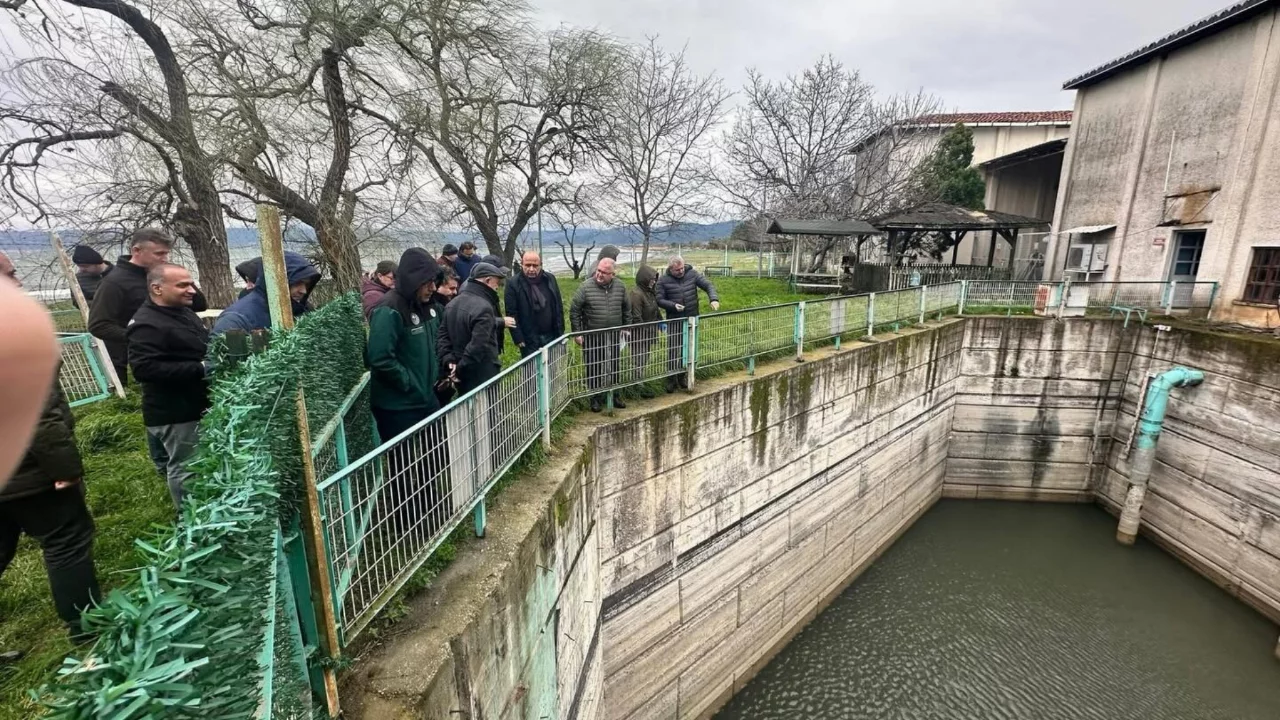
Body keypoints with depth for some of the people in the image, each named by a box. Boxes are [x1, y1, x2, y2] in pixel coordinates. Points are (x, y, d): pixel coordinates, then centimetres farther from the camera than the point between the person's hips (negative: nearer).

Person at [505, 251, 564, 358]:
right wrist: (518, 338, -13)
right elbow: (511, 314, -9)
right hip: (529, 340, -4)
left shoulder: (550, 279, 4)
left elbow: (559, 307, 8)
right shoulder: (514, 284, -9)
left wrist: (560, 332, 5)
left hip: (551, 336, 4)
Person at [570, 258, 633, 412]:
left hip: (614, 335, 4)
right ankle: (596, 397, 21)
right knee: (595, 368, 5)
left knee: (614, 367, 13)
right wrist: (577, 333, -8)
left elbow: (626, 309, 13)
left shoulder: (619, 286, 0)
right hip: (593, 336, -3)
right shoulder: (586, 287, -12)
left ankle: (612, 395, 30)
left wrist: (626, 327, 13)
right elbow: (574, 311, -7)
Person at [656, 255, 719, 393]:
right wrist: (673, 305, -22)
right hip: (674, 320, -2)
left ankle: (682, 376, 25)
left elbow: (708, 285, -4)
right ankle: (671, 378, 10)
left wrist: (714, 299, -23)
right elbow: (659, 300, -6)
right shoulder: (663, 280, -7)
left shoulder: (693, 274, -2)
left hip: (692, 318, 2)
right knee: (673, 350, -2)